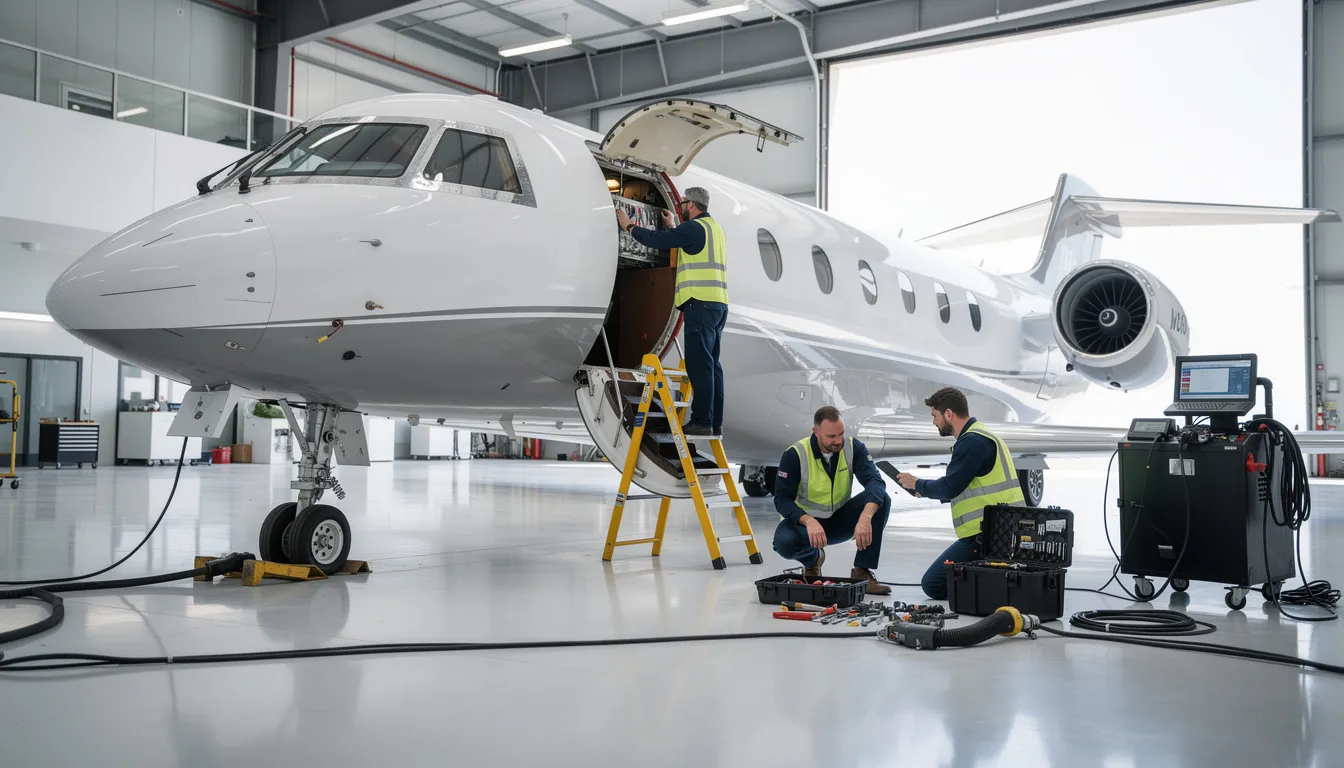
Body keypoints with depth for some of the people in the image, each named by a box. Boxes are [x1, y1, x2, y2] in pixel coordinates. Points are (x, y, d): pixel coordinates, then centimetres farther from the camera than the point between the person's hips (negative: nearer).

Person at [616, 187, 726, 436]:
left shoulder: (695, 227, -8)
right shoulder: (715, 228, 21)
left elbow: (658, 240, -8)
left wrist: (629, 227, 6)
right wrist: (673, 227, 41)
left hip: (700, 303, -9)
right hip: (718, 303, 9)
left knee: (699, 363, -10)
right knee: (712, 364, 10)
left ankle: (701, 421, -11)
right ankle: (715, 422, 10)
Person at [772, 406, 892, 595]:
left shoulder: (853, 448, -14)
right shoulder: (795, 455, -20)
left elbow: (875, 481, -27)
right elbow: (782, 499, -20)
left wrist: (866, 517, -47)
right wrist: (809, 521, -40)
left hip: (840, 519, 3)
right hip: (806, 521, -2)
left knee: (881, 500, -24)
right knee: (784, 541, -36)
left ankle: (862, 572, -14)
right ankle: (813, 559, 3)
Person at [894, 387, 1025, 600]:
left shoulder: (972, 441, -15)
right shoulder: (981, 435, 19)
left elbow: (950, 488, -20)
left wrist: (917, 484, -2)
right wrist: (923, 489, 18)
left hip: (984, 536, -11)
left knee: (933, 585, -5)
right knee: (933, 583, 18)